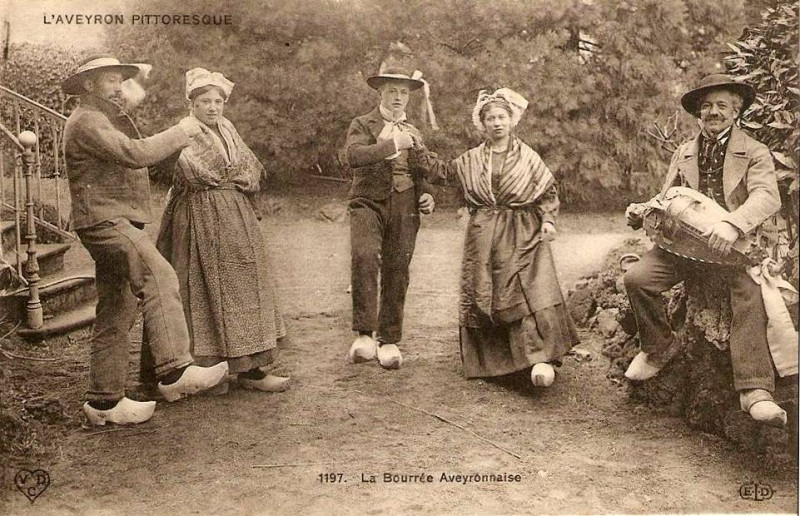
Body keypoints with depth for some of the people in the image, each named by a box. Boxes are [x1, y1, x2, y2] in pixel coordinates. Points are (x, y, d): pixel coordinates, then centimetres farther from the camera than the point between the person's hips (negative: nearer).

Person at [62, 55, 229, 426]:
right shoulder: (86, 121, -7)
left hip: (118, 223, 11)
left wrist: (177, 140, 11)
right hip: (104, 219, -11)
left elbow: (132, 157, 23)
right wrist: (179, 133, -12)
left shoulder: (107, 120, 28)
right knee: (159, 277, -27)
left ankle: (104, 401, 14)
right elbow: (134, 154, -20)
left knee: (116, 316, 9)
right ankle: (174, 372, -32)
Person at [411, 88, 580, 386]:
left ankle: (540, 359, -18)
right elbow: (443, 172, 18)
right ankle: (488, 361, 17)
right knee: (480, 295, 3)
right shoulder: (472, 159, 10)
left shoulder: (528, 157, 5)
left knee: (531, 292, -15)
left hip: (522, 236, -2)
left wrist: (547, 220, -5)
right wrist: (418, 150, 10)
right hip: (483, 236, 3)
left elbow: (548, 192, 8)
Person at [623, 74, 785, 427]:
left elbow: (767, 196, -16)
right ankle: (659, 346, 5)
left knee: (749, 295, -32)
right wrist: (641, 213, -7)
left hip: (733, 247, -3)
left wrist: (732, 224, -37)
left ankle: (755, 391, -32)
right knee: (637, 278, -20)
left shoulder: (755, 153, 2)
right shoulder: (683, 154, 16)